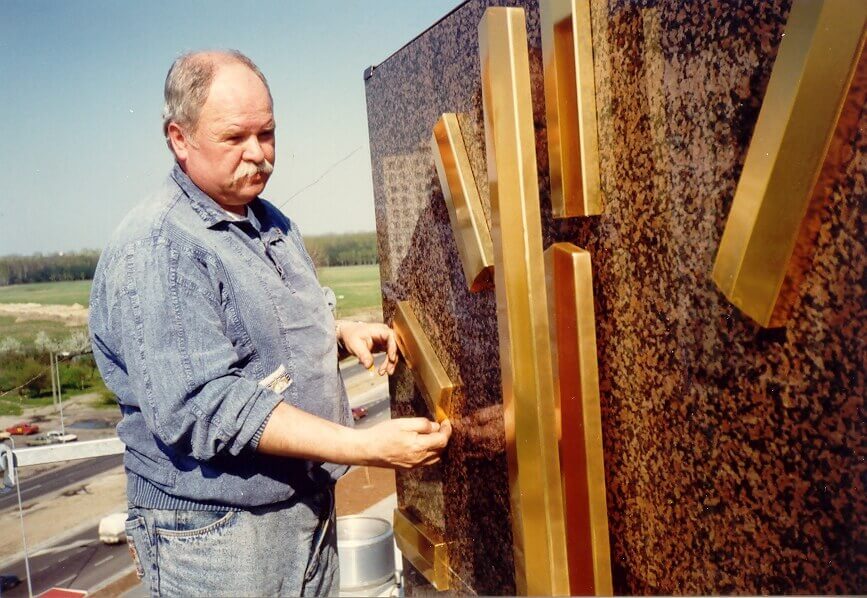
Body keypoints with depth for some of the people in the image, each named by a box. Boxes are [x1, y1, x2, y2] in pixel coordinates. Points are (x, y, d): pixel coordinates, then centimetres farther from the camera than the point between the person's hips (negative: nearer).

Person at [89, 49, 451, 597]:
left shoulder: (272, 223, 9)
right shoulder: (154, 251, -19)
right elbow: (204, 406, -27)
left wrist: (342, 334, 0)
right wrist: (366, 447, -30)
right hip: (216, 532, -7)